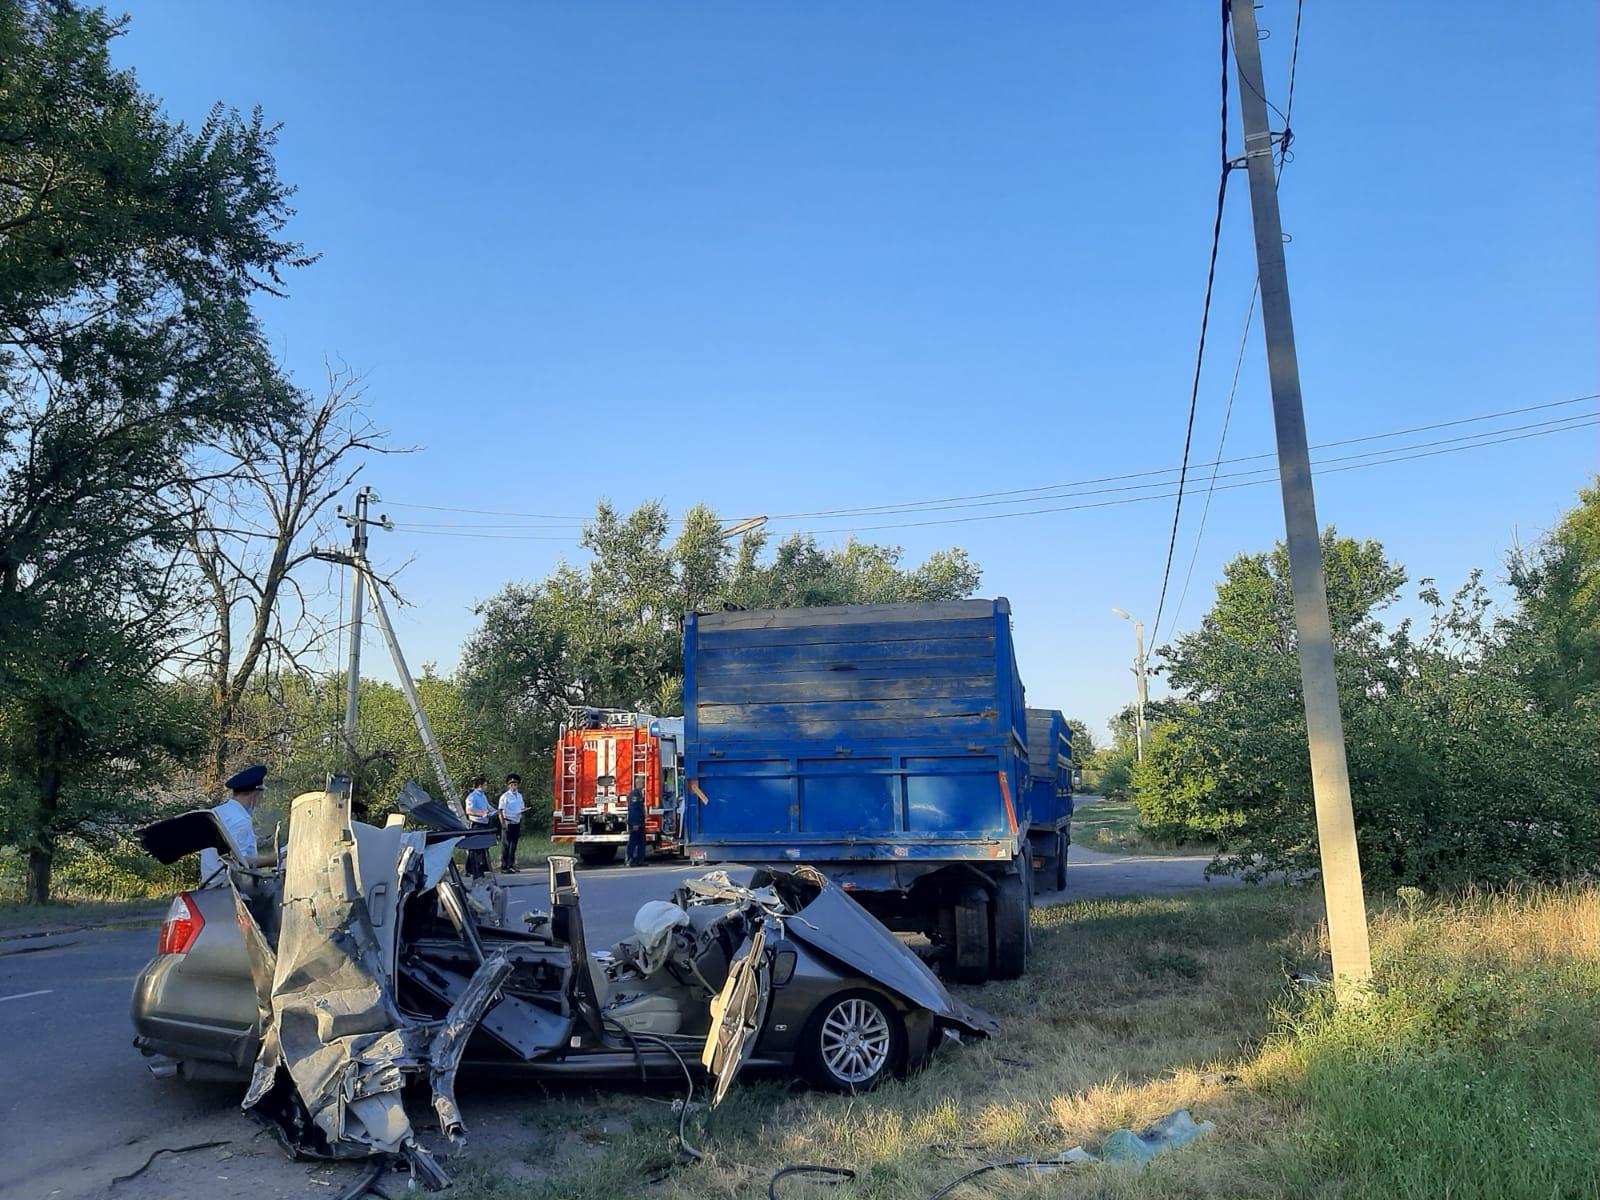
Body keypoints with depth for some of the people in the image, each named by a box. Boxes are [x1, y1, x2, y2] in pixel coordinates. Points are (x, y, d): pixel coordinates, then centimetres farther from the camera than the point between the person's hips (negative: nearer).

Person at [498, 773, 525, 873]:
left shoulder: (519, 796, 12)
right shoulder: (505, 796, -7)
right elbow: (501, 811, -11)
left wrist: (522, 823, 15)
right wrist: (503, 824, -17)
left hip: (516, 823, 6)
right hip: (508, 822, -6)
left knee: (513, 844, 13)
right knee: (505, 845, -4)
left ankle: (511, 865, 22)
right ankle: (504, 866, 1)